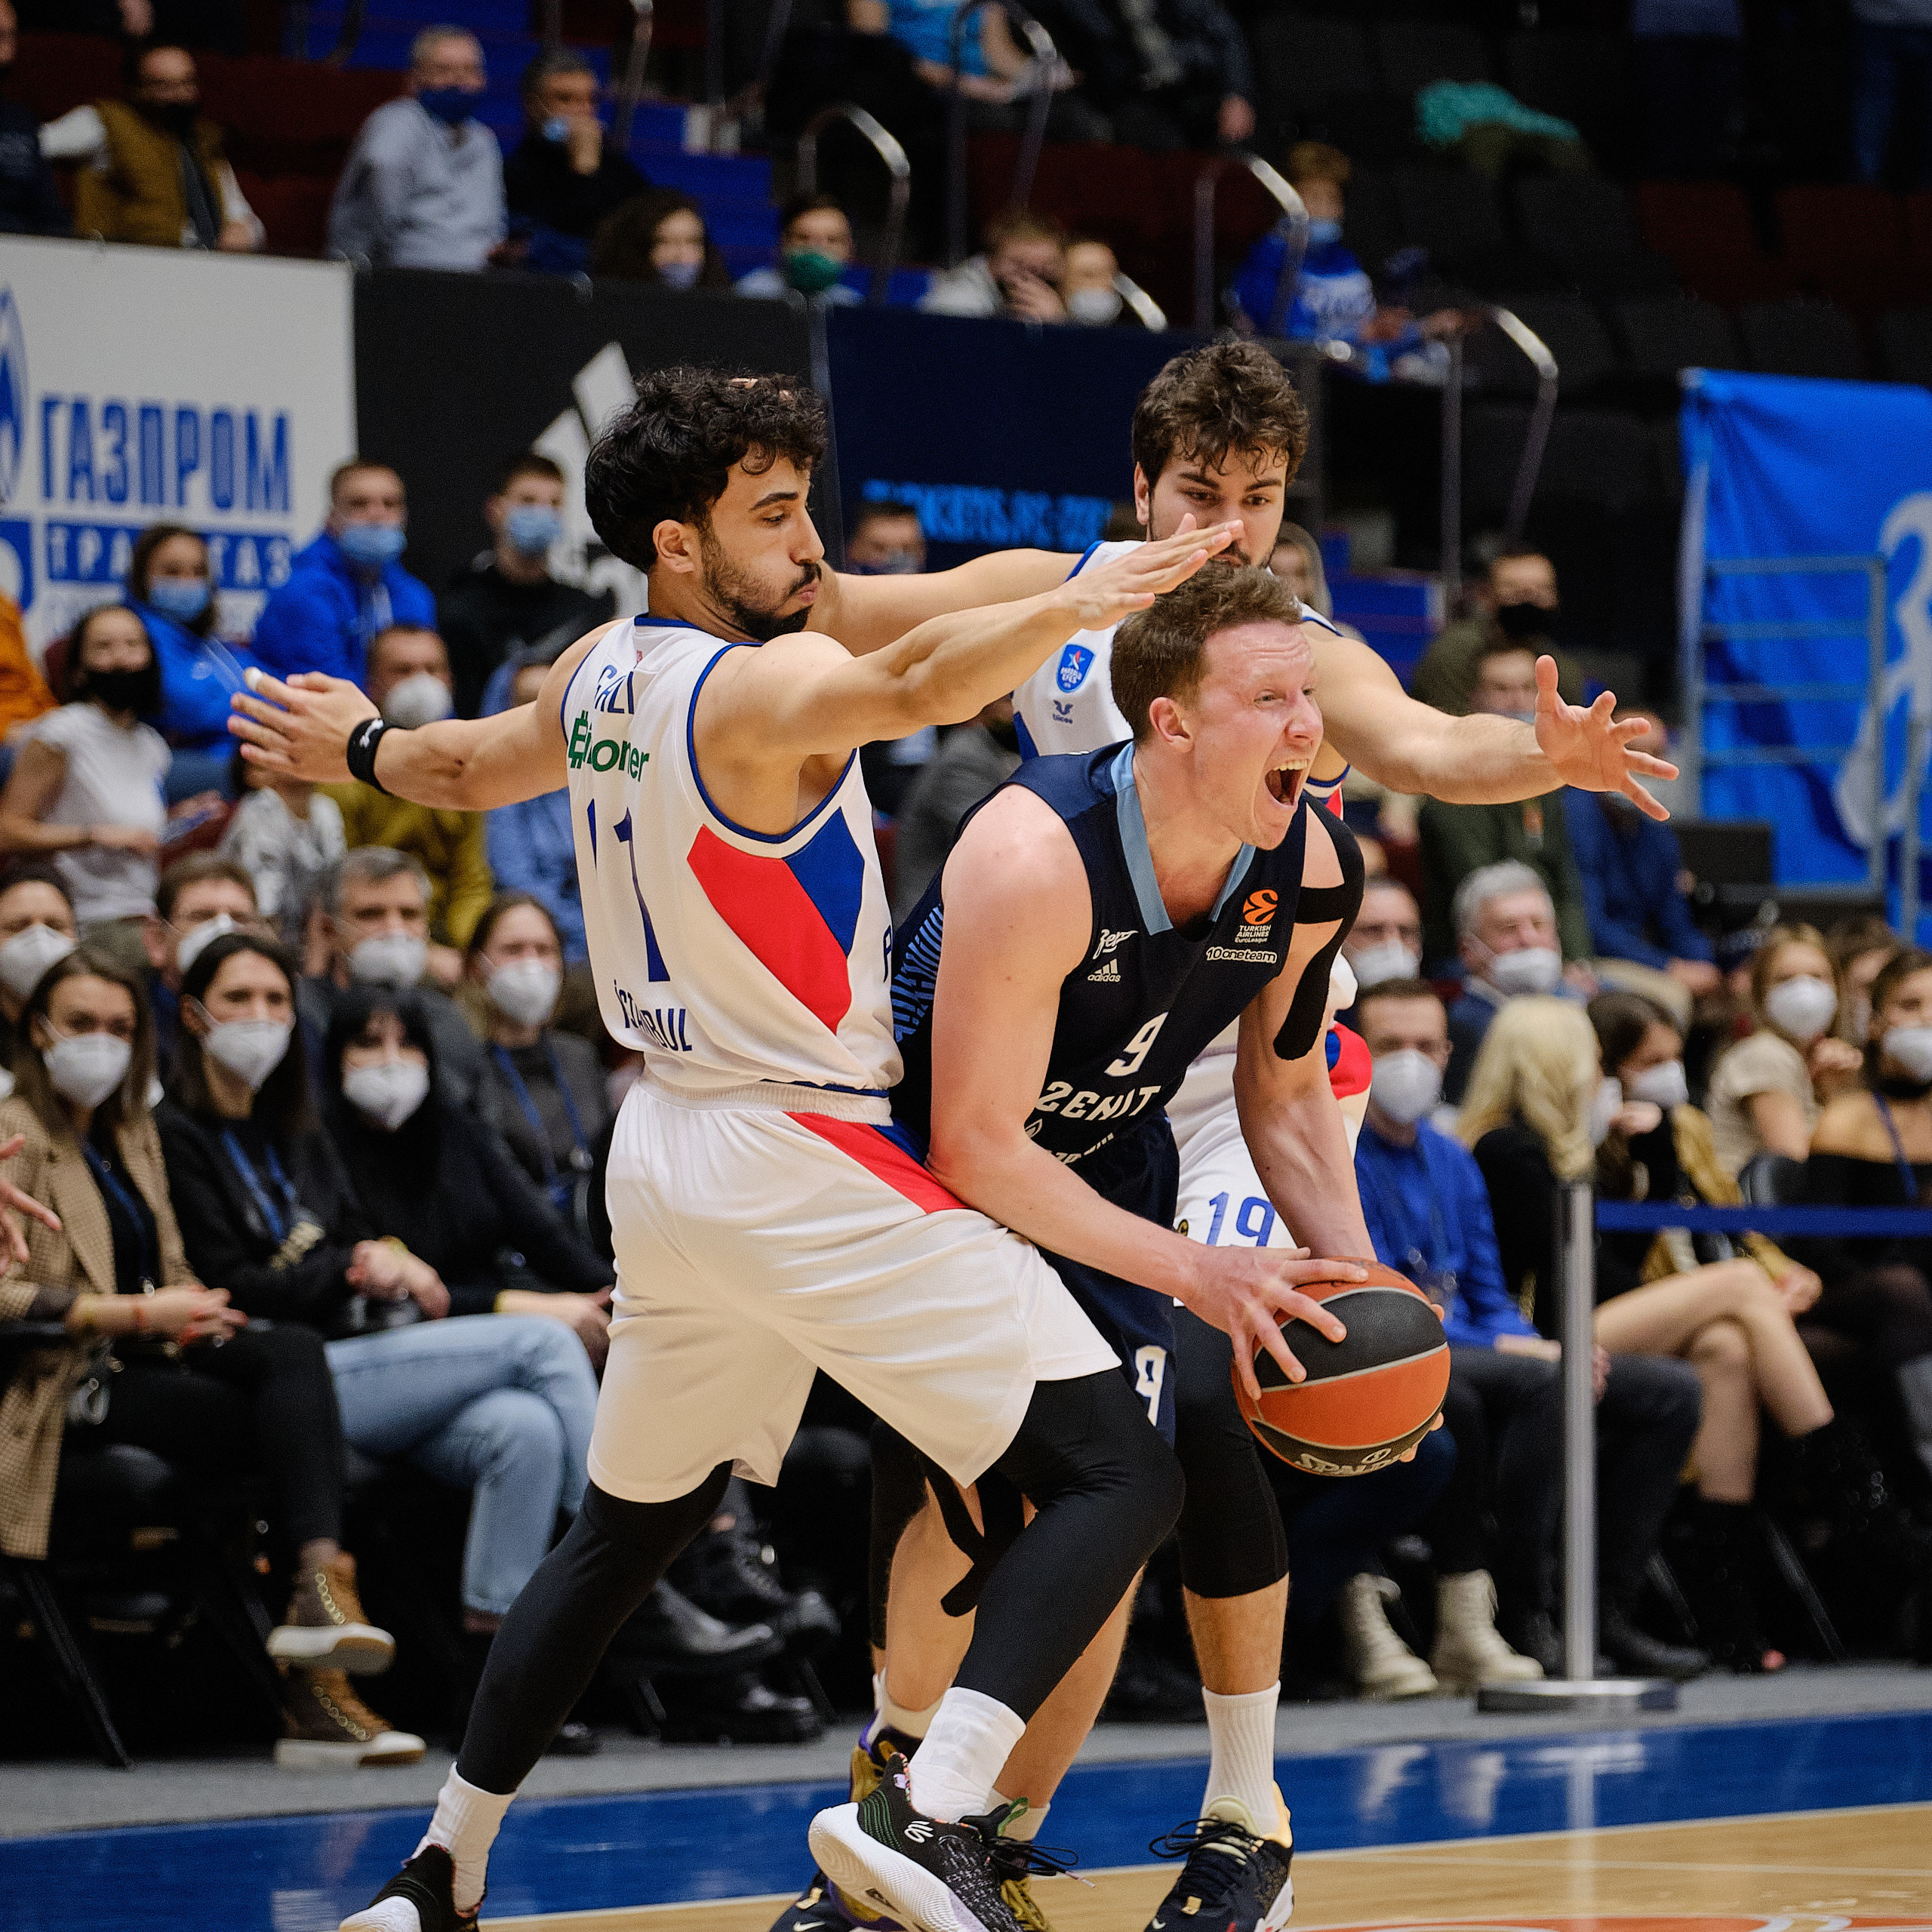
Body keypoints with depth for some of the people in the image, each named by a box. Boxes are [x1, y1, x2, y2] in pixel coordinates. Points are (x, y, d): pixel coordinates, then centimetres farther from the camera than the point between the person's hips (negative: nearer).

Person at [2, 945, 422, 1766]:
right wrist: (140, 1315, -19)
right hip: (73, 1385, -7)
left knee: (294, 1354, -26)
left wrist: (190, 1309, 2)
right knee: (292, 1423, -26)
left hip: (149, 1356, 7)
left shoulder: (132, 1133, 23)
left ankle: (320, 1594, -40)